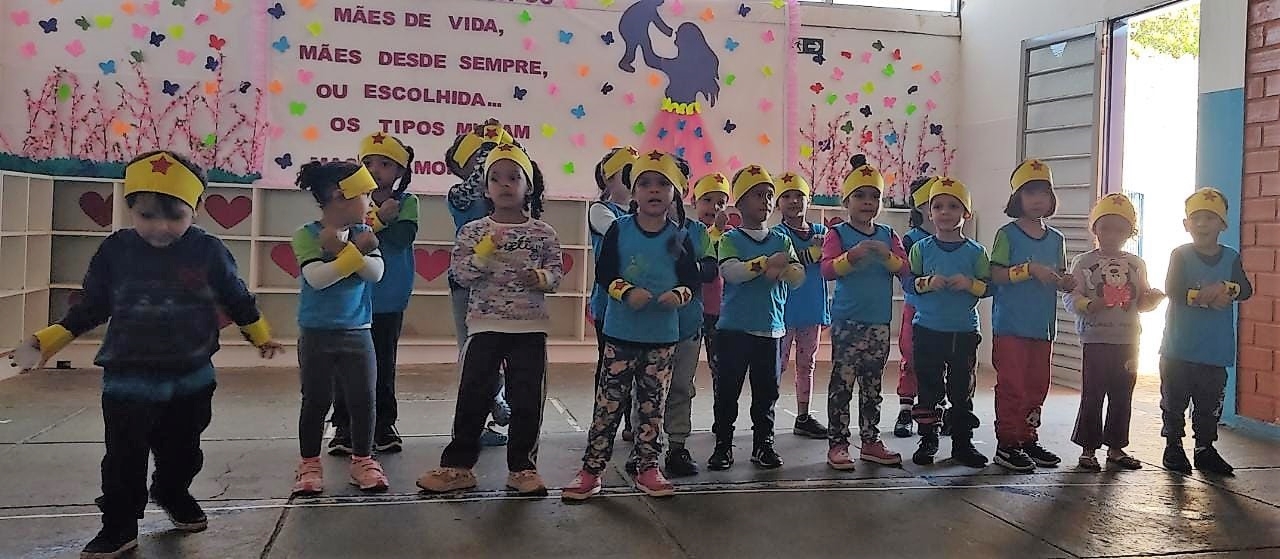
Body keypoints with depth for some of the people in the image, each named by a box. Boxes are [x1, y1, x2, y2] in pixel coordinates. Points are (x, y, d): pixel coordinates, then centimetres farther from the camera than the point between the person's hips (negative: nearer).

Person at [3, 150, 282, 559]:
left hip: (192, 377, 1)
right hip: (128, 378, -1)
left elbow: (237, 299, 3)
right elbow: (90, 308, 2)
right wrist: (44, 343, -1)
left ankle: (173, 493, 44)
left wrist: (261, 336, 11)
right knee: (125, 458, 2)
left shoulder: (209, 251, -11)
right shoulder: (115, 251, -9)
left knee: (183, 450, 18)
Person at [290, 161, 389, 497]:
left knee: (363, 398, 5)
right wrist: (355, 252, -22)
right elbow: (316, 278, -22)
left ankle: (362, 460, 21)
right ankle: (309, 464, 22)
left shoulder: (363, 233, 2)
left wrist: (343, 249, -21)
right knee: (316, 401, 7)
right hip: (316, 333, -3)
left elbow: (376, 272, -10)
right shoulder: (306, 235, -10)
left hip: (357, 331, 3)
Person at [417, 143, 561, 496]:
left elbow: (556, 272, 4)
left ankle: (522, 467, 18)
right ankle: (458, 465, 16)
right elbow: (461, 275, -4)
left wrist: (541, 277, -16)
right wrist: (484, 252, -19)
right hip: (485, 325, 0)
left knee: (527, 400, 5)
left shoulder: (543, 234, 3)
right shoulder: (473, 232, 2)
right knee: (472, 397, 4)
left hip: (530, 328, 1)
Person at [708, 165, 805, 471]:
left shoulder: (781, 240, 11)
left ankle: (763, 443, 20)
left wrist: (781, 270, -21)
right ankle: (723, 444, 12)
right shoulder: (730, 239, 0)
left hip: (771, 328, 4)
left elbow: (799, 276, 0)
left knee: (766, 389, 9)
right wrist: (767, 262, -26)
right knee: (728, 388, 2)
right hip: (734, 328, -3)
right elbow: (731, 271, -19)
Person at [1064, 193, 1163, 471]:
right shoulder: (1084, 262, -2)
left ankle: (1116, 447, 21)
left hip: (1128, 342, 4)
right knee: (1092, 396, -1)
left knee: (1122, 396, 10)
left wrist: (1155, 297, -8)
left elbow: (1143, 300, 13)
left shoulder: (1136, 264, 11)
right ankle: (1088, 448, 9)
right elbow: (1070, 296, -8)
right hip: (1096, 340, -4)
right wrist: (1090, 305, -26)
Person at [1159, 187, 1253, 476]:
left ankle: (1205, 449, 22)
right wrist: (1206, 298, -20)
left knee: (1210, 403, 10)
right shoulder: (1181, 255, -1)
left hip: (1216, 351, 2)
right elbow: (1171, 289, -14)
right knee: (1174, 399, 6)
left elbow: (1246, 289, -6)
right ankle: (1173, 446, 18)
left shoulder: (1231, 258, 6)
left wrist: (1226, 288, -25)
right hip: (1178, 348, -2)